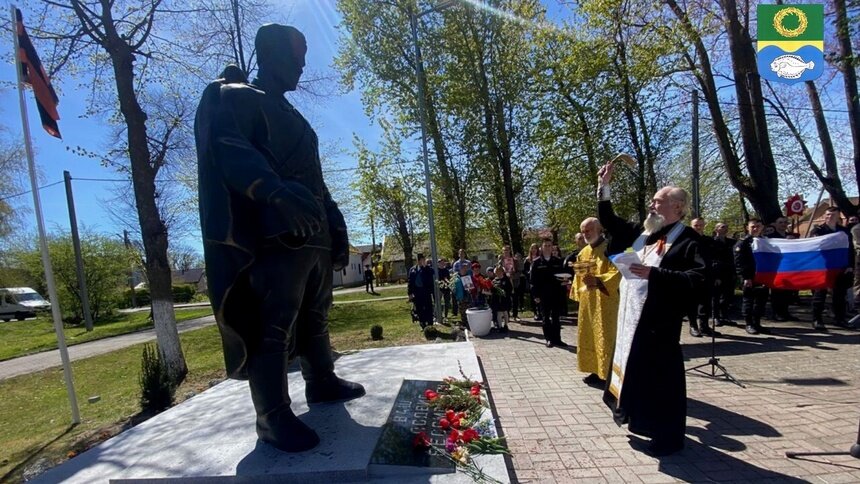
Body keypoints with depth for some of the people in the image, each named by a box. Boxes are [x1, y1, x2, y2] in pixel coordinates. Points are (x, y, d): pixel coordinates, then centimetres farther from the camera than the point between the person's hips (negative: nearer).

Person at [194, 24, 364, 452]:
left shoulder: (292, 117, 29)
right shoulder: (232, 98, 3)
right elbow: (229, 150, -18)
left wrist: (336, 228, 19)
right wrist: (275, 189, -38)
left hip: (314, 235, 9)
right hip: (274, 236, -9)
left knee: (314, 317, 16)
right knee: (273, 326, -8)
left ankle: (322, 382, 30)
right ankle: (273, 415, 1)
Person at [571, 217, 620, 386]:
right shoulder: (583, 253, 13)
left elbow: (616, 273, -19)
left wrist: (596, 280, -32)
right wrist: (579, 294, 10)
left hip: (605, 303, -7)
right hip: (587, 303, 7)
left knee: (605, 338, -5)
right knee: (589, 337, 10)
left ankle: (608, 375, 4)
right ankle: (596, 371, 20)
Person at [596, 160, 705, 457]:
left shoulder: (687, 239, -9)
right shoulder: (640, 232, 11)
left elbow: (696, 278, -18)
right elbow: (608, 221, 19)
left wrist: (654, 273, -24)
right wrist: (604, 186, 11)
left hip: (658, 320, -8)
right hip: (630, 316, 8)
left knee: (660, 378, 2)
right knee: (635, 372, 19)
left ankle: (668, 436, 17)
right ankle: (639, 419, 37)